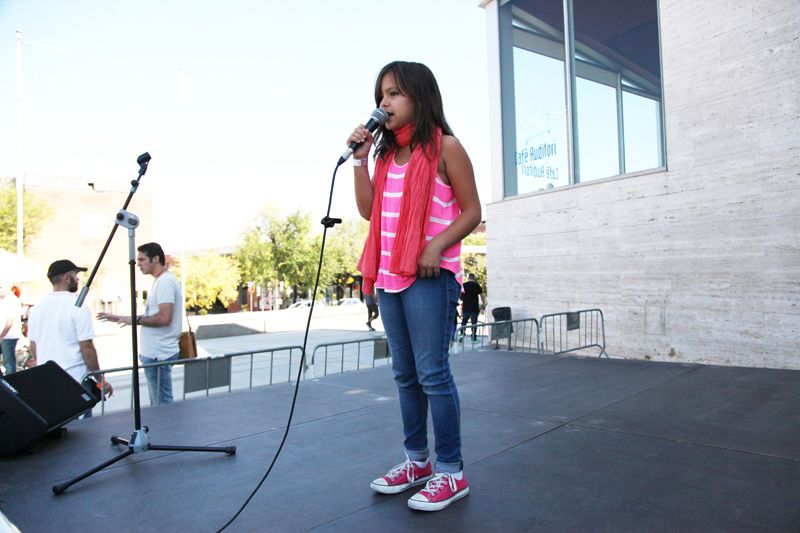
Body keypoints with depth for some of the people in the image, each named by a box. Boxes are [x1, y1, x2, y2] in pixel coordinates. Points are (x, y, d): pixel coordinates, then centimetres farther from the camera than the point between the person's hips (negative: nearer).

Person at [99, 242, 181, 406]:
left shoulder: (165, 281, -16)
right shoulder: (160, 280, 16)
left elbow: (164, 318, -25)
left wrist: (136, 320, -13)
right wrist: (120, 318, 18)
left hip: (158, 355, -11)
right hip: (154, 353, 11)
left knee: (162, 404, -4)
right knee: (157, 403, 17)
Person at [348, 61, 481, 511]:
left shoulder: (445, 147, -3)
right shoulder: (388, 153, 16)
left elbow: (472, 212, -6)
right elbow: (368, 210, 9)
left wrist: (436, 246, -19)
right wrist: (360, 158, 4)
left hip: (430, 275, -7)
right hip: (390, 274, 7)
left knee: (432, 373, -5)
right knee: (406, 374, 12)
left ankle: (451, 471, 9)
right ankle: (417, 460, 26)